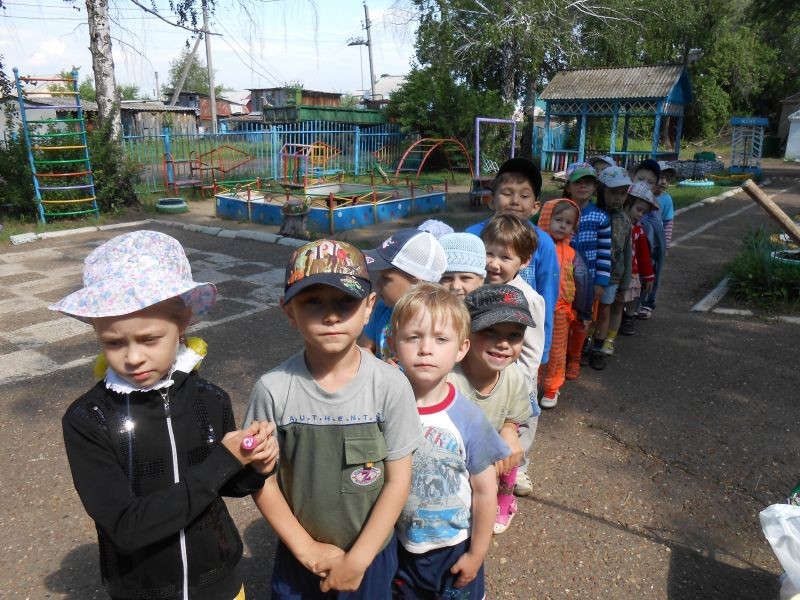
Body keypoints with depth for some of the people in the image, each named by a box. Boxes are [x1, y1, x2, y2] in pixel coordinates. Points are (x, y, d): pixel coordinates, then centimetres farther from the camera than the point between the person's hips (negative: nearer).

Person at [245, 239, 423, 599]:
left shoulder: (391, 386, -18)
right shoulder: (273, 390, -18)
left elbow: (398, 481, -11)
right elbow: (263, 480, -8)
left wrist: (358, 559, -10)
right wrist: (308, 550, -8)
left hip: (371, 553, 0)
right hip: (299, 556, 1)